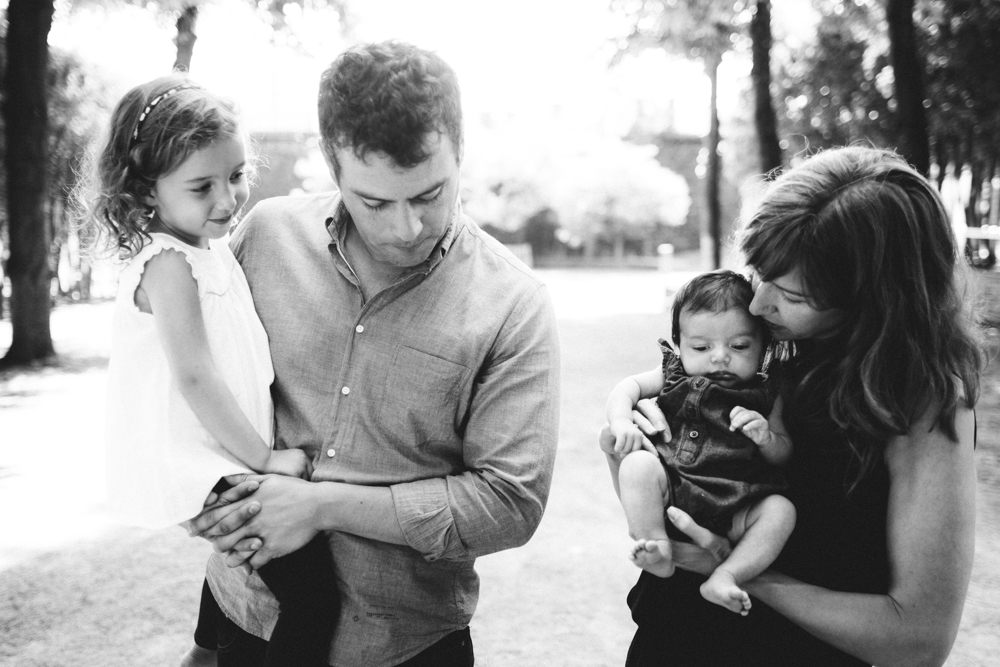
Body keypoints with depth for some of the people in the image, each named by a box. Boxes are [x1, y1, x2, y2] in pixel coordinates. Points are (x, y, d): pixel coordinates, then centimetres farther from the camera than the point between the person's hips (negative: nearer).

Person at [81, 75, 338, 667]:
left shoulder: (213, 250, 11)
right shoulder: (169, 264, -18)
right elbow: (194, 378, -23)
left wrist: (261, 452, 14)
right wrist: (265, 458, -18)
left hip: (226, 458, 10)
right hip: (189, 469, -10)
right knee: (313, 577, -19)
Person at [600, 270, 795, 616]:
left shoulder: (765, 395, 10)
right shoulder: (674, 375, 12)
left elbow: (783, 454, 10)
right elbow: (628, 387, 4)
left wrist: (766, 438, -14)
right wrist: (621, 422, -18)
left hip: (732, 513, 1)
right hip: (669, 492, 0)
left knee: (781, 509, -25)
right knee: (637, 465, -28)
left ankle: (725, 576, -28)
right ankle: (657, 551, -26)